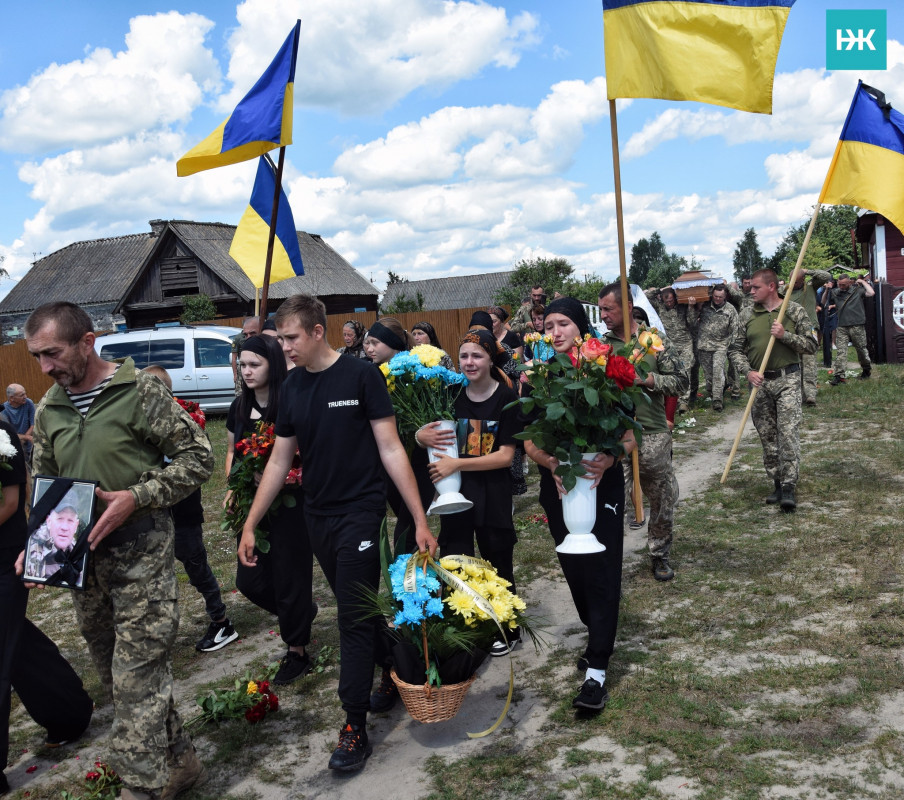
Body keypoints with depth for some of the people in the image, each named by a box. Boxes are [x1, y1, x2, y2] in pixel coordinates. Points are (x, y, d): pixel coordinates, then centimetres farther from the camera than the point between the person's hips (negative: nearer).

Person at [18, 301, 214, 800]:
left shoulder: (140, 391, -10)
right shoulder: (47, 410, 9)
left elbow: (197, 457, -9)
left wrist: (135, 498, -18)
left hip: (140, 556, -6)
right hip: (81, 558, 7)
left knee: (137, 679, -6)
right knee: (116, 674, 15)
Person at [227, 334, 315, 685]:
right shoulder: (239, 407, 6)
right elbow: (231, 452, 17)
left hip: (289, 505, -6)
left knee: (289, 577, 4)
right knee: (248, 579, 11)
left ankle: (297, 652, 24)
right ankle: (301, 613, 38)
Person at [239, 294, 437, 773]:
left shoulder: (361, 377, -11)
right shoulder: (291, 388, 5)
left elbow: (390, 450, -11)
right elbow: (279, 461, 10)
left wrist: (420, 520, -13)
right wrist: (250, 524, 9)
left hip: (359, 512, -5)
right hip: (317, 517, 6)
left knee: (353, 618, -3)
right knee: (358, 610, 16)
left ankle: (355, 727, 7)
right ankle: (394, 674, 36)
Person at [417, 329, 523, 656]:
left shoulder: (507, 397, -10)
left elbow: (506, 456, -15)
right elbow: (426, 436, 9)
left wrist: (457, 464, -23)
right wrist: (422, 436, -15)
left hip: (493, 495, -3)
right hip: (454, 492, 3)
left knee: (497, 566, 11)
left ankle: (507, 632, 31)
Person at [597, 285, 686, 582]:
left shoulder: (654, 340, 0)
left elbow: (680, 381, -3)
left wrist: (646, 379, -14)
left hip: (653, 434, 0)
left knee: (663, 500, 13)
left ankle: (659, 556, 33)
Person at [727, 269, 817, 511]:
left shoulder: (795, 311, 0)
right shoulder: (746, 314, 6)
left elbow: (811, 345, -1)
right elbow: (735, 349, 7)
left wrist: (785, 335, -14)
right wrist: (748, 371, -9)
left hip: (787, 380, -3)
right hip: (759, 382, 3)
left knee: (788, 434, -10)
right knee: (767, 436, 7)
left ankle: (789, 487, -8)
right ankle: (777, 483, 18)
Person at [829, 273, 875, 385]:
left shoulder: (857, 290, 3)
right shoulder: (836, 293, 11)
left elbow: (871, 293, -8)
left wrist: (863, 282, 1)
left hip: (857, 326, -2)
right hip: (842, 327, 2)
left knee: (861, 349, 10)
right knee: (840, 351, -7)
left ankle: (866, 370, 31)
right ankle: (838, 375, -11)